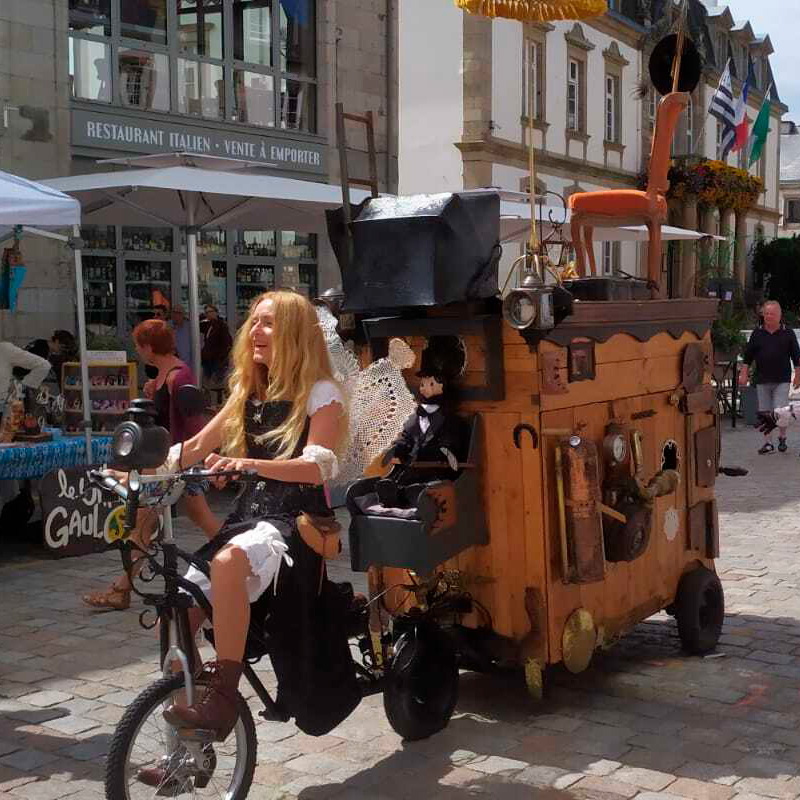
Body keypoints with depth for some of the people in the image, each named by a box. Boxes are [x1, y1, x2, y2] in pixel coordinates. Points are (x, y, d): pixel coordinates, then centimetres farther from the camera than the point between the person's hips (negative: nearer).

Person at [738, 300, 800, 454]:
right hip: (762, 380, 2)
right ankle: (768, 443, 12)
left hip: (782, 380, -2)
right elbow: (747, 356, 10)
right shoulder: (757, 333, 6)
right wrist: (743, 374, 3)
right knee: (765, 413, 4)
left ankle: (782, 438, 14)